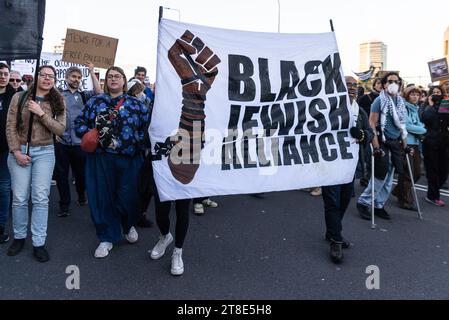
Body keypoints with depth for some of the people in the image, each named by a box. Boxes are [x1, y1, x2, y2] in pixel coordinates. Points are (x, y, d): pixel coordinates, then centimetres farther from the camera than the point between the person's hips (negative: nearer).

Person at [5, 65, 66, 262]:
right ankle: (19, 237, 24)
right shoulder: (19, 97, 1)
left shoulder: (57, 102, 3)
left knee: (40, 199, -2)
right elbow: (10, 127, 0)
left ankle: (38, 243, 6)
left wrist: (41, 113, -16)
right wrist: (16, 152, -8)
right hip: (19, 151, 0)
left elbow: (60, 129, -7)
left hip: (44, 152, 0)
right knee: (19, 198, 4)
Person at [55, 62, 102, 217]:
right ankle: (64, 205, 16)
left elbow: (98, 92, -8)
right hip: (61, 141, -1)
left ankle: (82, 196, 37)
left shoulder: (83, 95, 10)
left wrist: (91, 71, -6)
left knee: (80, 173, 12)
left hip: (79, 141, 1)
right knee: (61, 175, 4)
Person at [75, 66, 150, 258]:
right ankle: (107, 238, 22)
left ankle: (129, 226, 34)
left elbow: (148, 126, 3)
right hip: (101, 160, 2)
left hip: (128, 158, -1)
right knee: (103, 197, 5)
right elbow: (80, 122, 12)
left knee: (127, 197, 2)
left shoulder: (136, 104, 6)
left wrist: (138, 141, -8)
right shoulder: (95, 102, 9)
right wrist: (89, 134, -6)